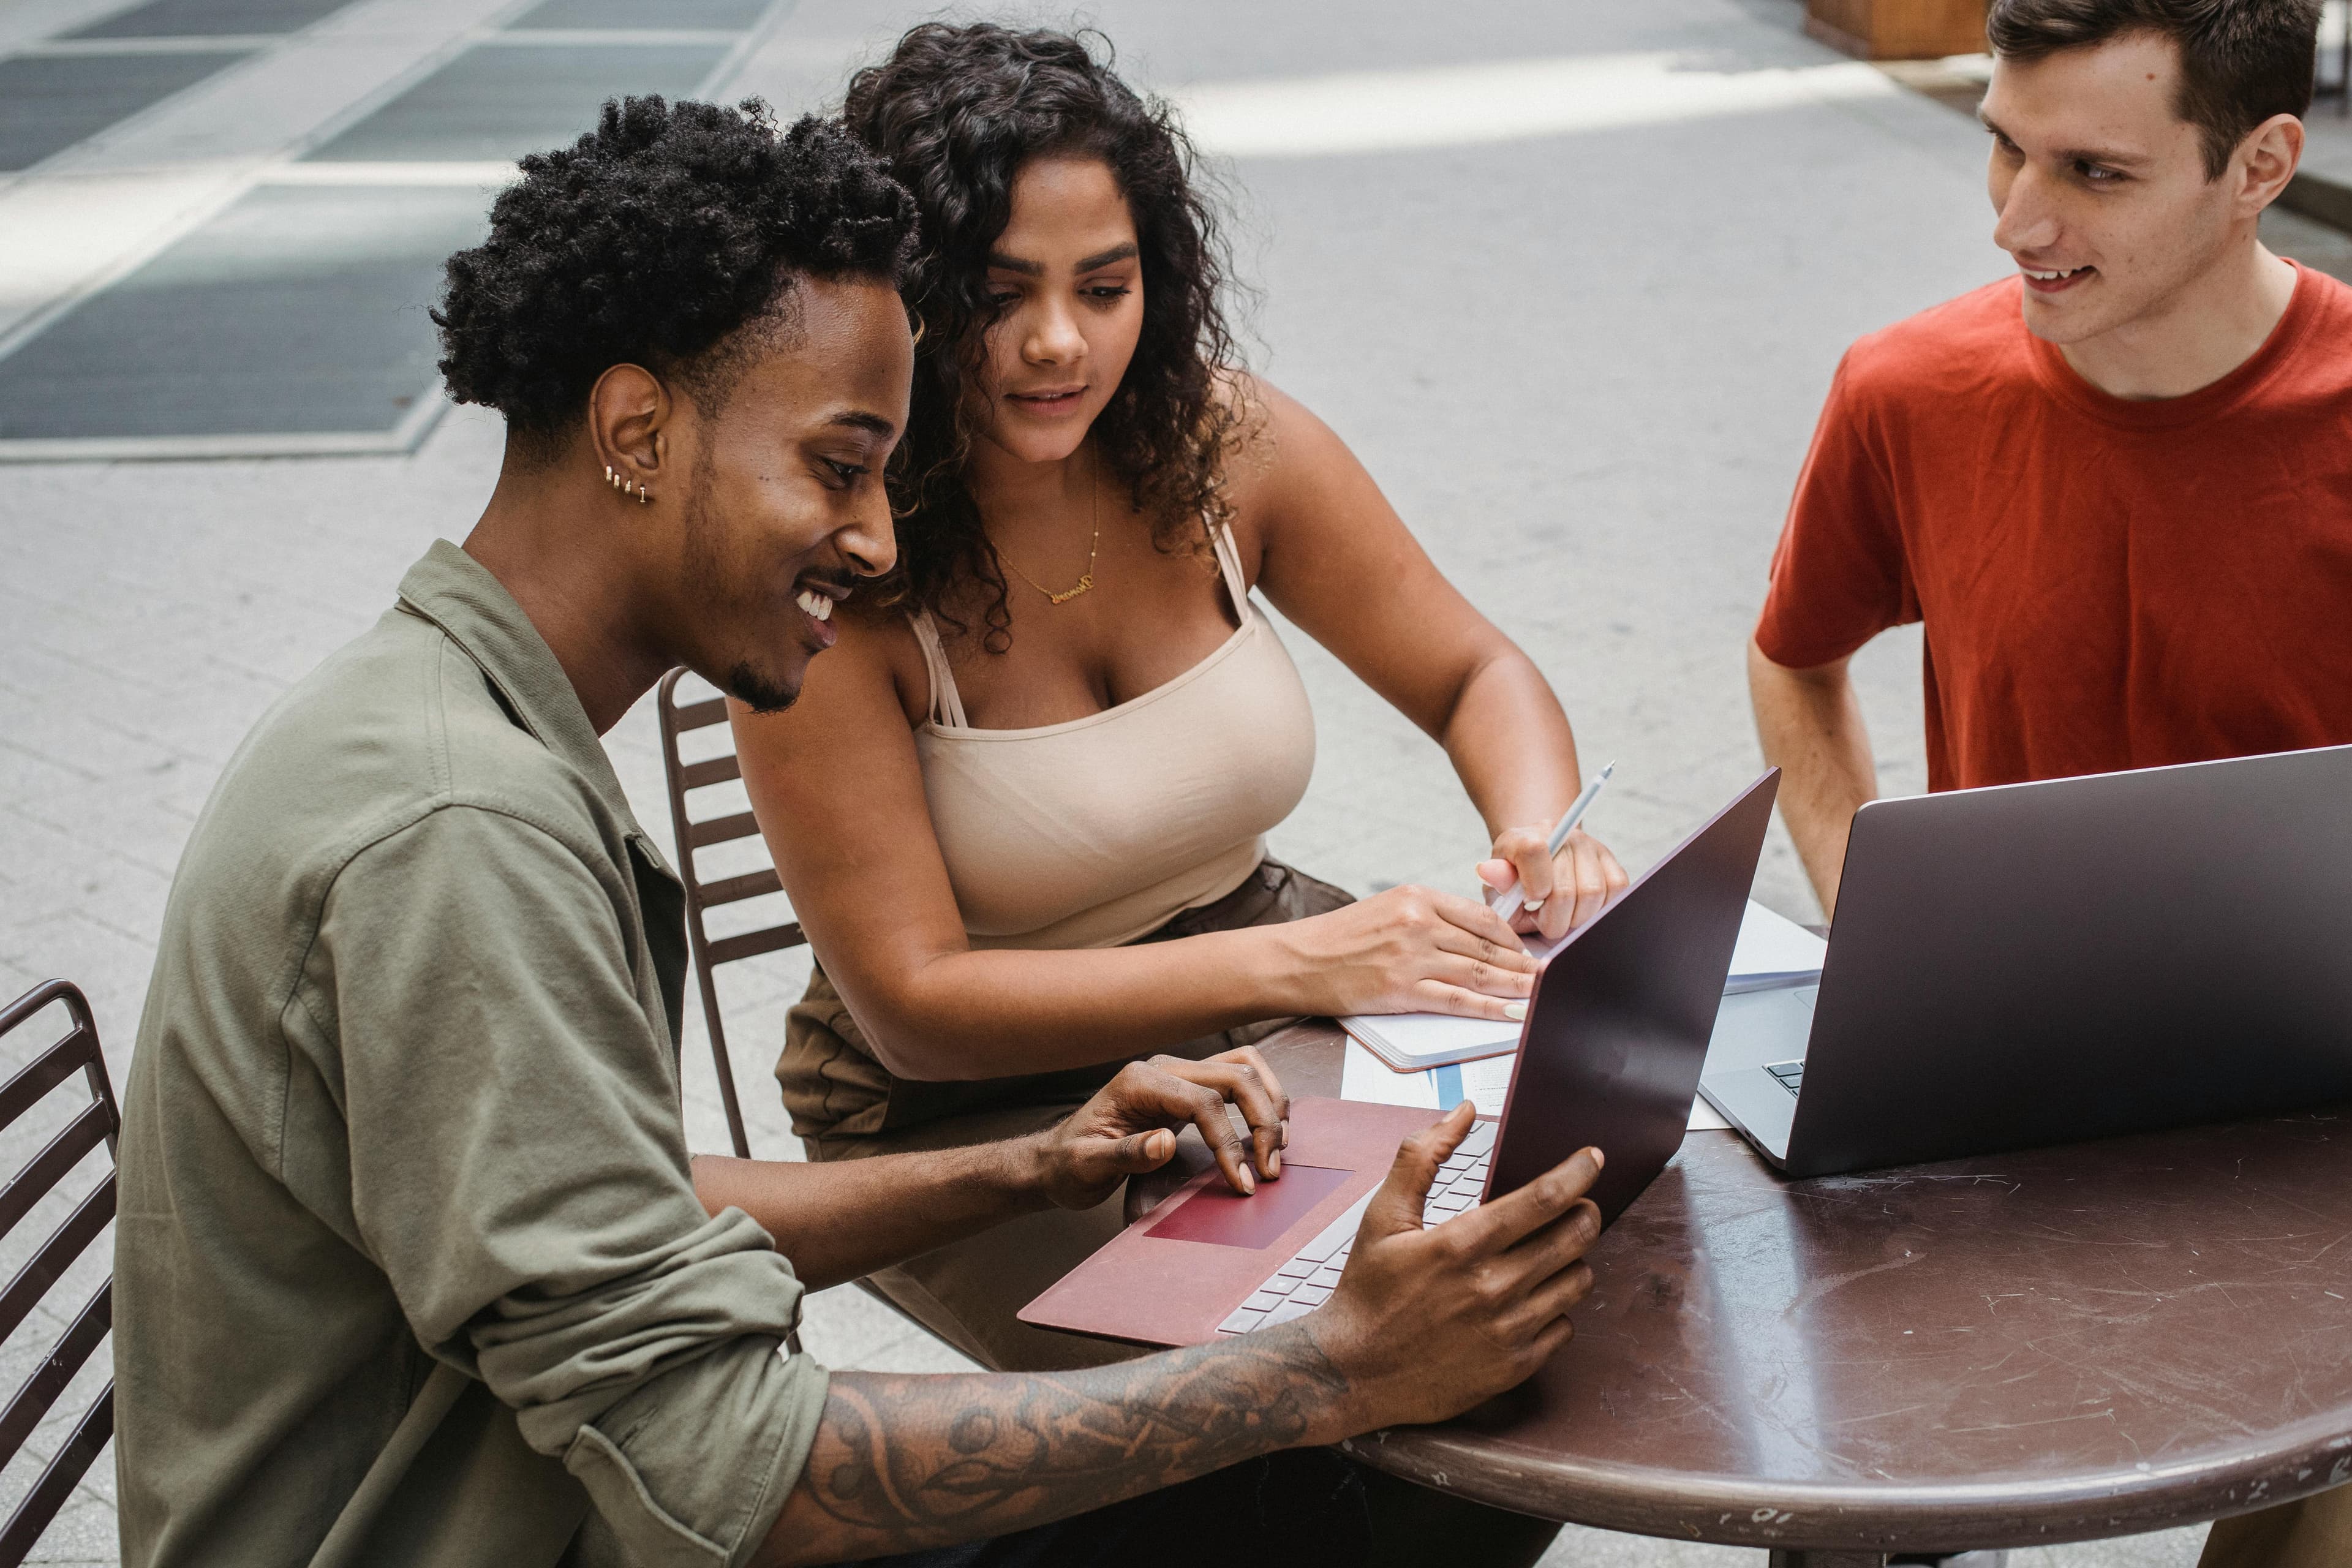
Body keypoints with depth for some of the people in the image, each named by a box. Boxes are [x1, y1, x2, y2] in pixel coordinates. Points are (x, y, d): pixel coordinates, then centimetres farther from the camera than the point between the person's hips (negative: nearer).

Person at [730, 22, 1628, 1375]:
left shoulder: (1225, 441, -6)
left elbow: (1478, 678, 6)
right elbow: (911, 1002, -21)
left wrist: (1544, 835, -17)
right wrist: (1292, 962, -29)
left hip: (1275, 1022, 5)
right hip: (975, 1114, -4)